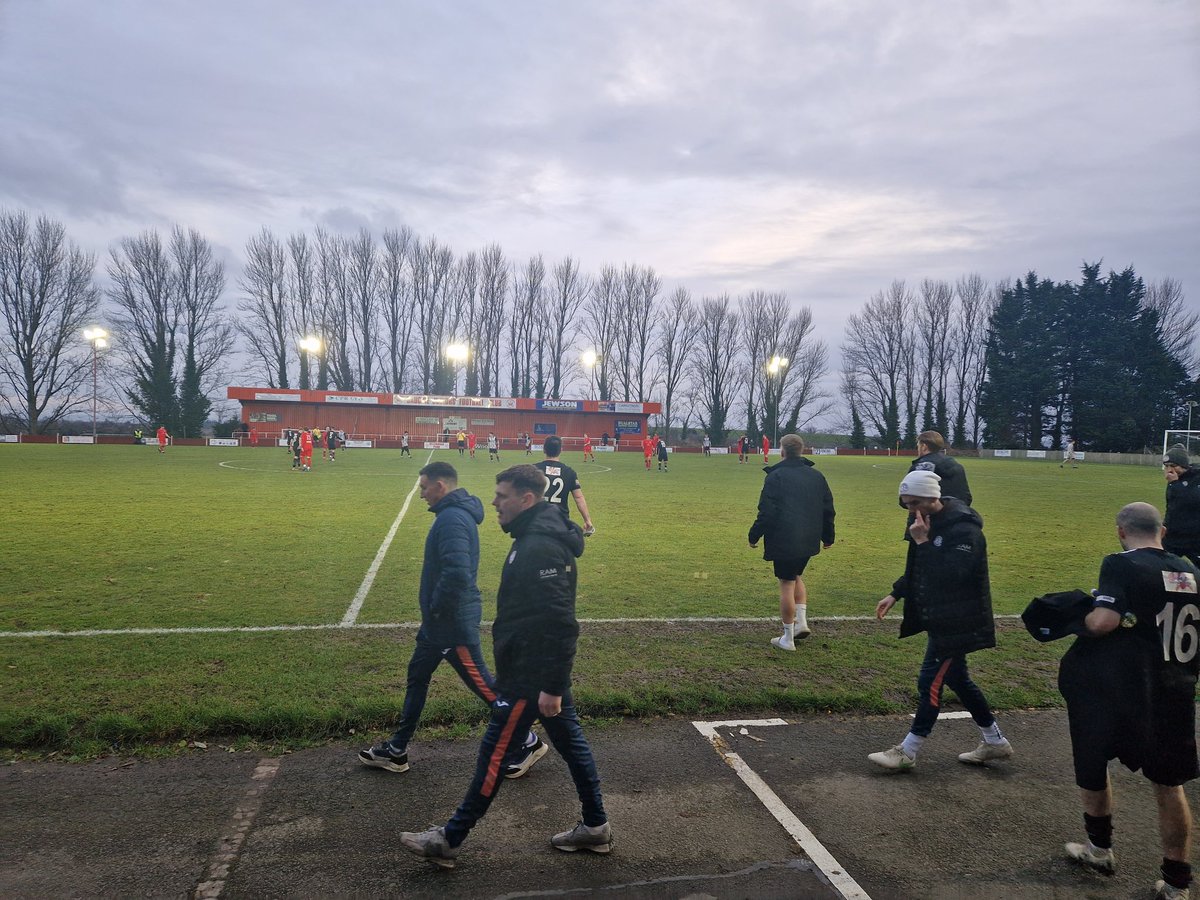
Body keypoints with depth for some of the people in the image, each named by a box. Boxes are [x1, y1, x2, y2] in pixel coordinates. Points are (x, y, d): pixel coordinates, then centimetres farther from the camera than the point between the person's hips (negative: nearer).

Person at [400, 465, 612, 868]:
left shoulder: (540, 548, -25)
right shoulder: (536, 536, 7)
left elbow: (560, 622, -28)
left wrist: (552, 687, -24)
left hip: (530, 676, -10)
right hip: (544, 670, 10)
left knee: (494, 755, 3)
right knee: (570, 742, 17)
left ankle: (449, 840, 18)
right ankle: (595, 827, 31)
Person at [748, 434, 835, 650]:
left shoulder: (776, 476, -9)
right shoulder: (817, 476, 8)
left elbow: (766, 512, -13)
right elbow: (828, 510, 13)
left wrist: (754, 536, -1)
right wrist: (828, 537, 24)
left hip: (783, 542, -6)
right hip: (809, 541, 6)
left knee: (786, 584, 1)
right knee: (796, 577, 25)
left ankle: (788, 638, 7)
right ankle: (801, 621, 14)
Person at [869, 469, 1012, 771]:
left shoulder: (964, 529, -23)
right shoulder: (931, 523, 7)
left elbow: (949, 575, -33)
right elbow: (918, 568, 19)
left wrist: (923, 542, -30)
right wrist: (895, 594, 13)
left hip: (957, 624, -10)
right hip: (940, 618, 10)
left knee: (930, 683, -2)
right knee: (958, 679, 18)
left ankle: (907, 752, 10)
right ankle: (995, 742, 34)